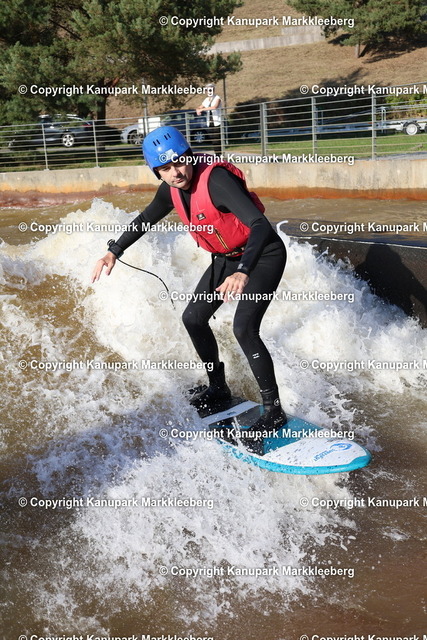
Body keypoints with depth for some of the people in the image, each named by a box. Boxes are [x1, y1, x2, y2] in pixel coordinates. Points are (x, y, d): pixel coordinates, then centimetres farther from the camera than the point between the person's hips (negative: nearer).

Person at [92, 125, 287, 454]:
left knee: (244, 328, -23)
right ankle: (218, 390, 27)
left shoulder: (216, 180, -31)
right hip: (227, 257, 9)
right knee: (193, 318, 10)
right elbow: (146, 218, 13)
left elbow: (261, 225, -41)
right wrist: (114, 251, 9)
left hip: (263, 254, -9)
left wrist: (243, 273, -55)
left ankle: (274, 411, -8)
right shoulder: (172, 189, -7)